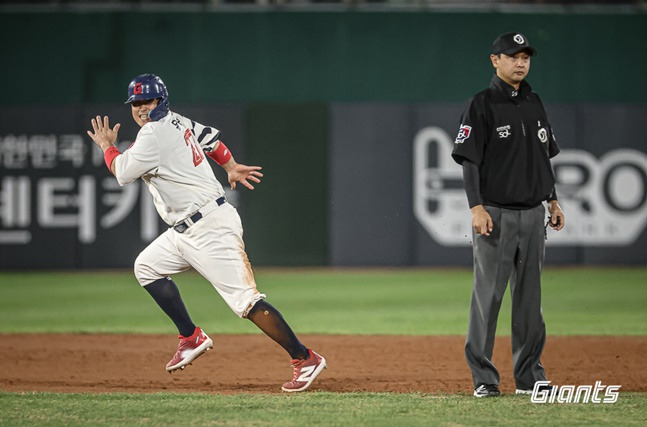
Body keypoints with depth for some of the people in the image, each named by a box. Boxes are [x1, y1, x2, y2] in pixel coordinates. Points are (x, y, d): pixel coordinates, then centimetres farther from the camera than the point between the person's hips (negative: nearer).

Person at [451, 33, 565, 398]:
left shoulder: (534, 104, 13)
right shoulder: (482, 106, -6)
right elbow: (469, 160, -10)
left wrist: (553, 200, 15)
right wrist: (477, 207, -19)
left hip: (533, 214, 6)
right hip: (496, 214, -6)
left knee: (530, 296, 9)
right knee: (488, 296, -5)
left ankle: (530, 375, 15)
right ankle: (483, 377, -1)